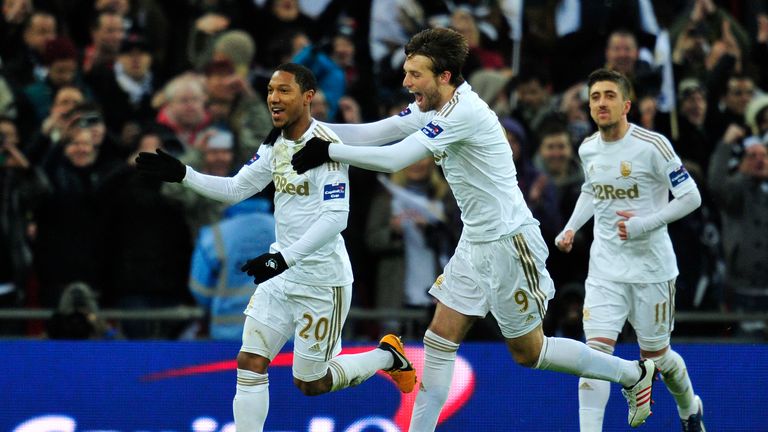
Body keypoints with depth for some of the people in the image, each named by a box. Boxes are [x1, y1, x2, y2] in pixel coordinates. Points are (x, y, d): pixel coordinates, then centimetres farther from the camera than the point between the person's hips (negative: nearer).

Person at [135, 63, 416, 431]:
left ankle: (387, 355, 27)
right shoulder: (275, 144, 6)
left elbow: (336, 216, -26)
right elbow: (236, 189, 12)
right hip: (282, 275, 7)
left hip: (322, 280, -7)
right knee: (250, 362, -4)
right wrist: (182, 174, -1)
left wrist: (285, 257, -33)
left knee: (310, 383, 4)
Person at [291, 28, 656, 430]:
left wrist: (327, 151, -25)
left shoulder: (463, 111, -24)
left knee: (528, 351, 4)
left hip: (508, 244, -9)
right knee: (440, 338, 3)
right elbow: (370, 133, 4)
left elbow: (394, 159, -29)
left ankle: (633, 373, 20)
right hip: (476, 243, 9)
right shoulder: (433, 108, 4)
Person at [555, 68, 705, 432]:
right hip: (605, 268, 3)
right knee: (596, 350, -13)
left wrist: (644, 224, -21)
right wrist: (571, 228, 7)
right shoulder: (588, 149, 3)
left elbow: (691, 197, -11)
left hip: (651, 268, -3)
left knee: (655, 356, 10)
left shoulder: (652, 145, -14)